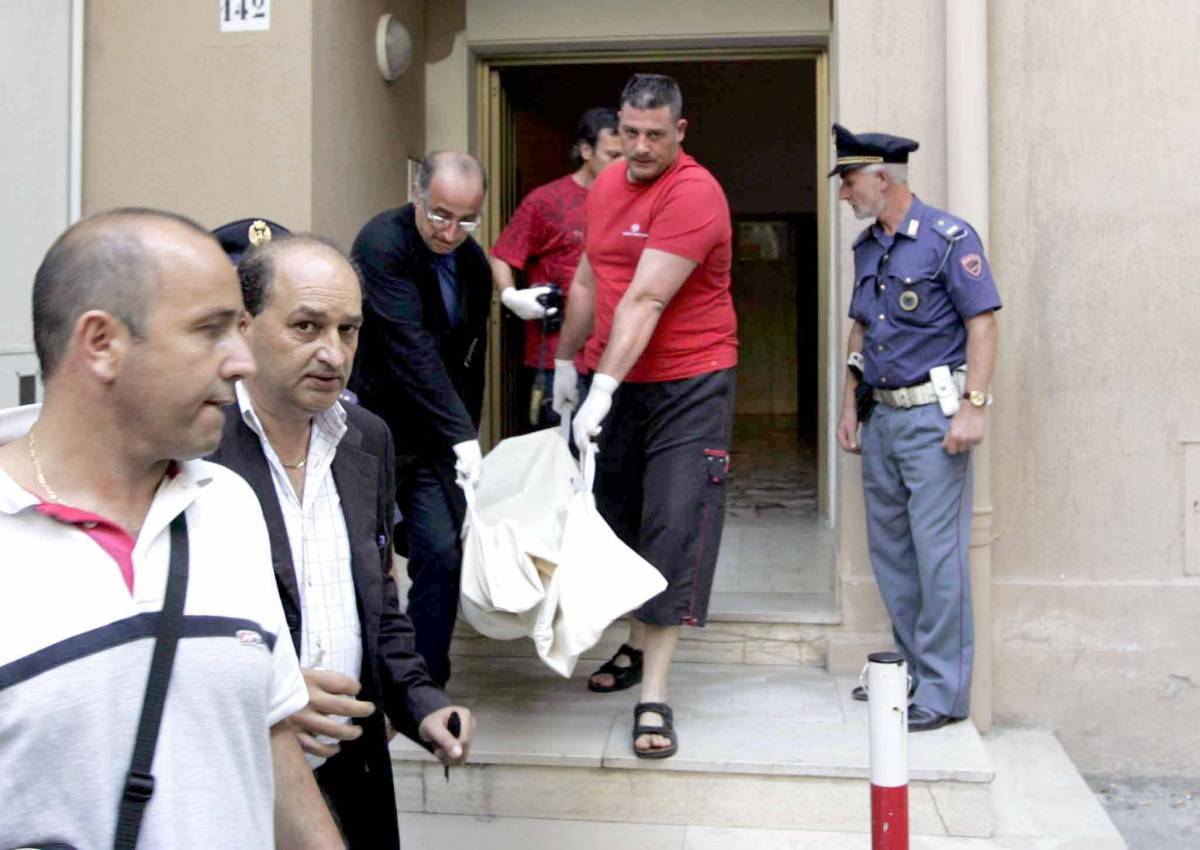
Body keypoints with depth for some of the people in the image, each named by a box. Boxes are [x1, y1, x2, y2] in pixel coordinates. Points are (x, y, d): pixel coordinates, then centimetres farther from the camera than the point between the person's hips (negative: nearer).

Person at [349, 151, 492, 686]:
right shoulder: (383, 243, -18)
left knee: (445, 556, 2)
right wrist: (462, 438, -31)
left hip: (432, 440, 6)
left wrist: (465, 438, 13)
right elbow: (413, 350, -27)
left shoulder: (473, 262, 4)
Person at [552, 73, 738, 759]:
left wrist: (603, 387, -29)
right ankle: (638, 648, 32)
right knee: (620, 517, 14)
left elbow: (645, 301, -25)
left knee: (675, 527, -8)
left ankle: (654, 695, -5)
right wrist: (567, 361, 24)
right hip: (616, 383, 7)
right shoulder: (605, 187, 9)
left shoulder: (693, 193, -16)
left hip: (689, 383, -7)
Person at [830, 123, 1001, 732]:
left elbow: (982, 323, -12)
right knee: (889, 548, 13)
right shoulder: (866, 247, 14)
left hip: (932, 415, -8)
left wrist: (973, 405, -19)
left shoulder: (949, 239, -8)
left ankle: (944, 691, 3)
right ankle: (912, 667, 26)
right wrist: (850, 403, 16)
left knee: (937, 551, -6)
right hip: (881, 414, 8)